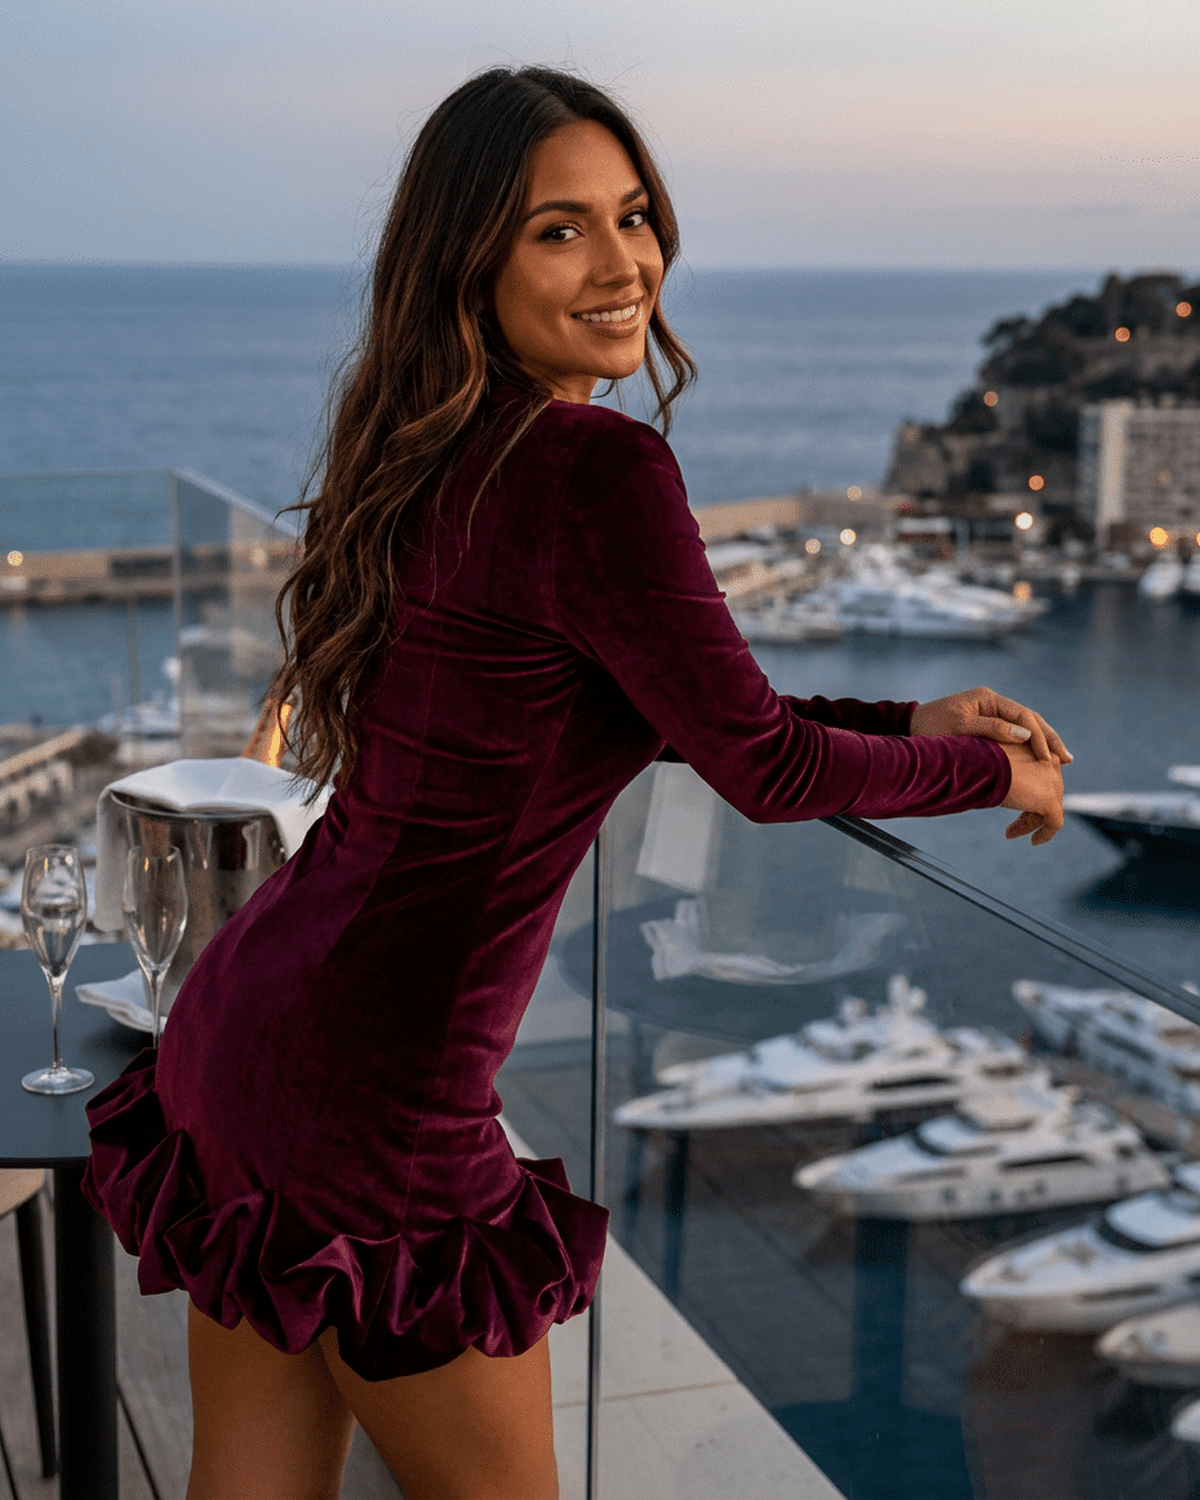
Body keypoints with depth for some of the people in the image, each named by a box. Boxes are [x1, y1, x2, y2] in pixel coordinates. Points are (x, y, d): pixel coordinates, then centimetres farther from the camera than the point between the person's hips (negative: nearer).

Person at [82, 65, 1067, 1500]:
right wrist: (996, 772, 5)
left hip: (240, 1018, 9)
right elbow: (761, 766, -13)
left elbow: (635, 711, 17)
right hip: (368, 1093, -8)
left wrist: (909, 718, 17)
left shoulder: (432, 458, 8)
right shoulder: (597, 474, -20)